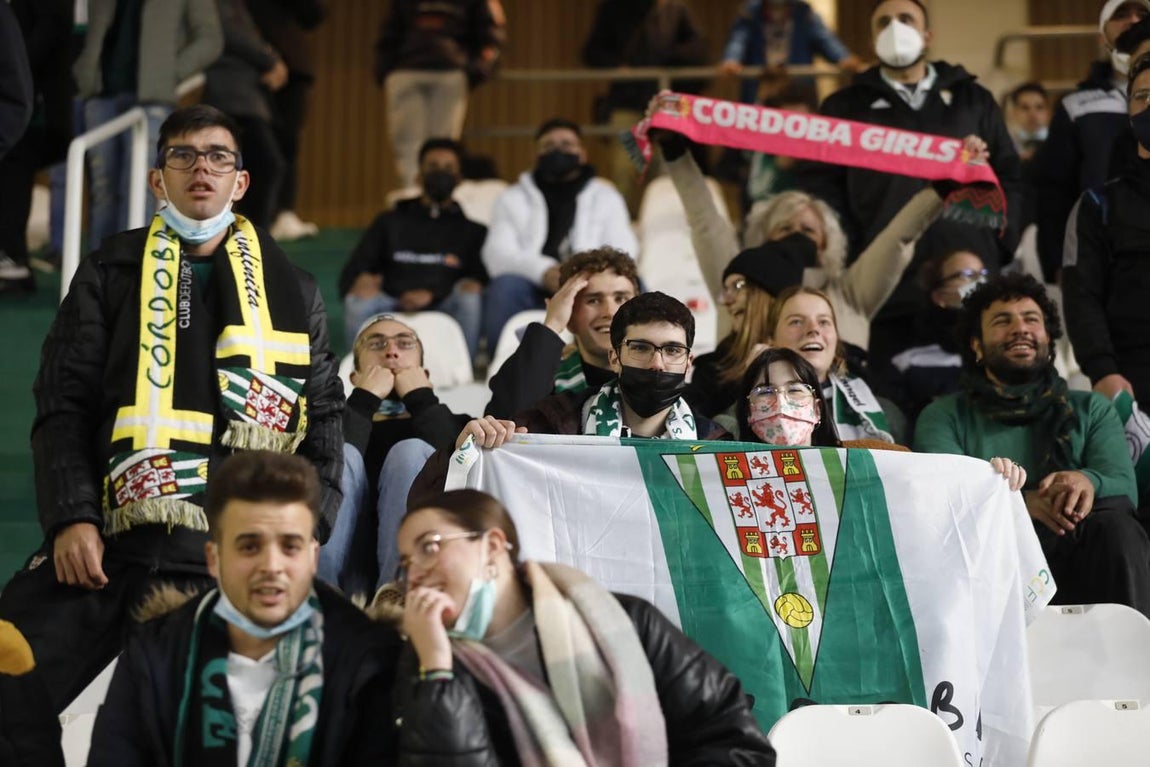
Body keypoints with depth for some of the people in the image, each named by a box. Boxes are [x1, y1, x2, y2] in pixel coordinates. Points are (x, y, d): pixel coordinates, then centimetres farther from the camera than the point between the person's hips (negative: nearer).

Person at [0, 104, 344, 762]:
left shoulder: (293, 291, 18)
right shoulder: (111, 274, 15)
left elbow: (325, 417, 16)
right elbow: (64, 405, 8)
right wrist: (71, 517, -8)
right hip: (112, 540, 0)